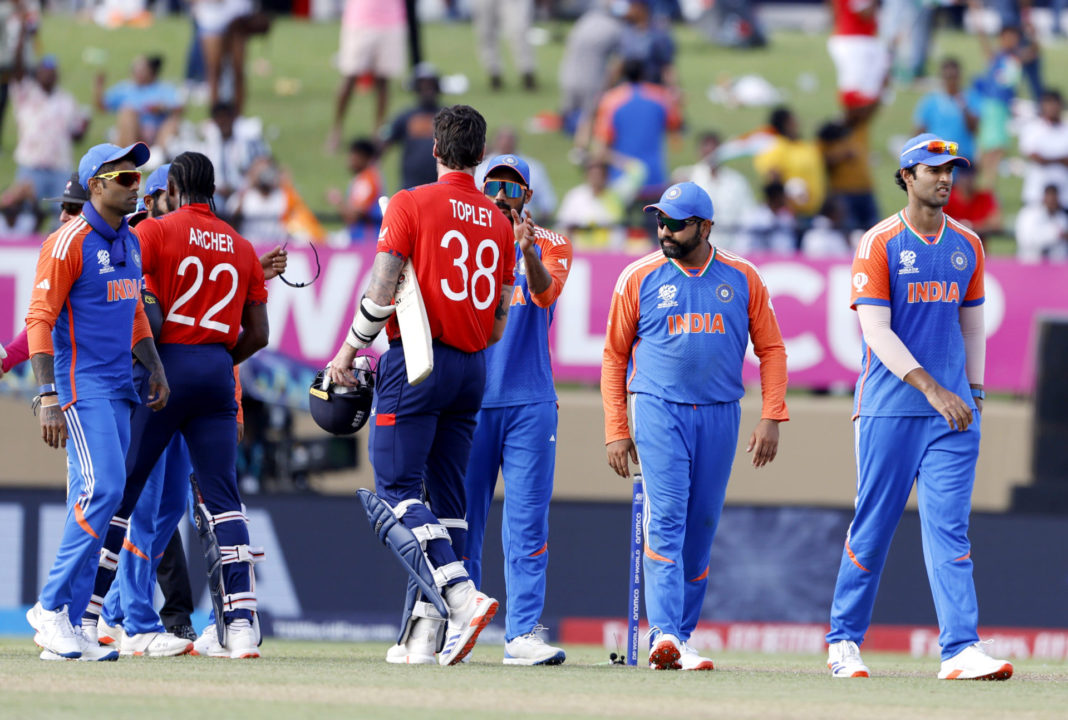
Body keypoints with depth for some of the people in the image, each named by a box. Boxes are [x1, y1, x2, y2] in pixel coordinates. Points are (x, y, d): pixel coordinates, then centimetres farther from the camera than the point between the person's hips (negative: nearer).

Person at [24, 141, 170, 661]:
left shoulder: (129, 243, 15)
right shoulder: (69, 243, -11)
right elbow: (39, 321, -15)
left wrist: (154, 368, 11)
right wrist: (49, 398, -22)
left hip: (118, 387, 9)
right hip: (80, 385, -9)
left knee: (94, 502, 6)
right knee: (101, 489, -18)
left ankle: (66, 627, 8)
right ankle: (51, 608, -10)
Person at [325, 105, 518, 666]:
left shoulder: (412, 204, -6)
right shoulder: (499, 223, 11)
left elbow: (381, 290, -11)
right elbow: (500, 321, 12)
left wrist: (348, 352, -1)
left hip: (416, 363, -6)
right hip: (473, 368, 6)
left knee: (398, 490, -6)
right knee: (446, 496, 6)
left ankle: (463, 595, -24)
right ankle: (423, 634, 3)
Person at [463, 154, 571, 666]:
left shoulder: (548, 246, 7)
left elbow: (545, 292, -15)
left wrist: (528, 251, -34)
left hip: (530, 401, -1)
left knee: (528, 522, -5)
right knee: (461, 519, 2)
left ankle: (523, 633, -7)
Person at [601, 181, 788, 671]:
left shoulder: (742, 278, 5)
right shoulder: (639, 278, 2)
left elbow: (770, 349, 8)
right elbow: (615, 356, 6)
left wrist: (771, 418, -2)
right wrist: (616, 431, 0)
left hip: (720, 415, 3)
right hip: (658, 410, -2)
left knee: (702, 527, 6)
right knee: (666, 519, -15)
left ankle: (681, 635, 15)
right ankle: (664, 635, -24)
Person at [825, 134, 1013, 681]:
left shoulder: (966, 246, 12)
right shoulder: (879, 244, -5)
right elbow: (876, 331, -12)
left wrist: (974, 393, 15)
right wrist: (931, 389, -19)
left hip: (952, 410, 4)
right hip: (890, 407, -4)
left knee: (950, 528, -5)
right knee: (873, 525, 2)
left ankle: (961, 650, -13)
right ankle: (843, 641, 15)